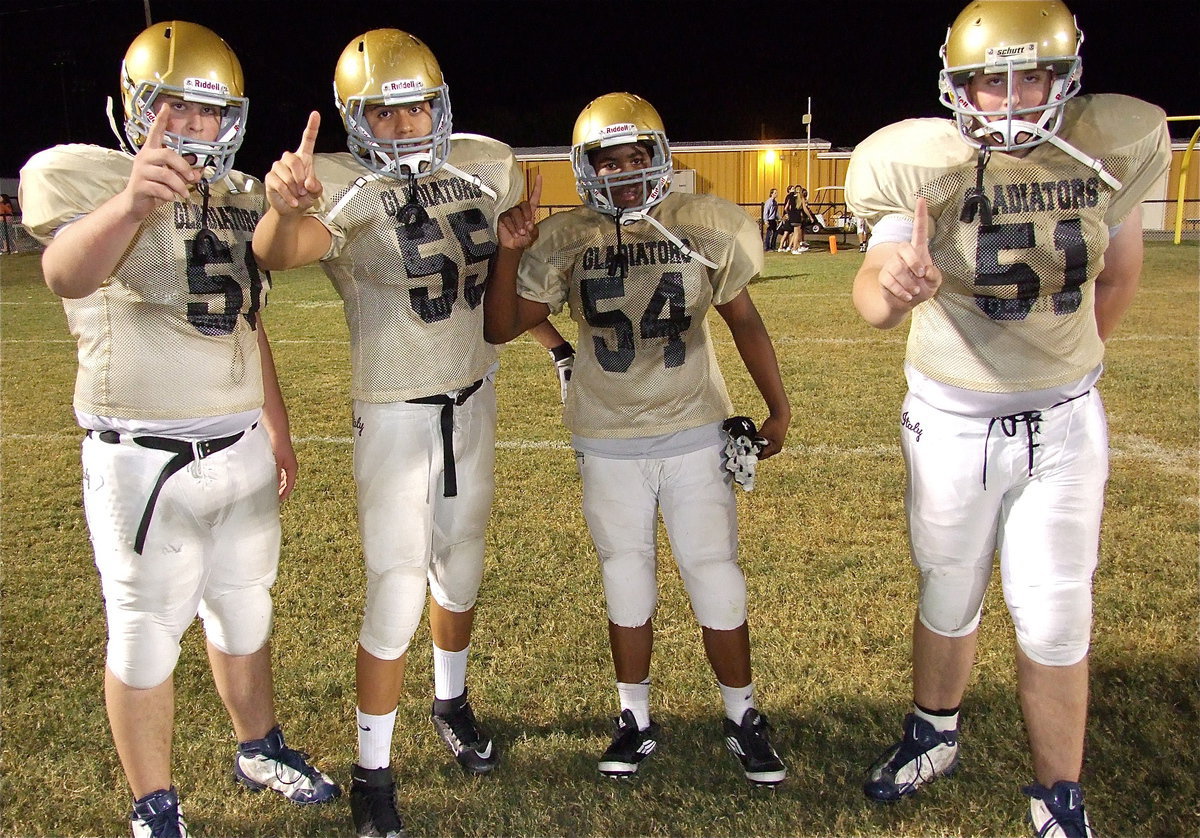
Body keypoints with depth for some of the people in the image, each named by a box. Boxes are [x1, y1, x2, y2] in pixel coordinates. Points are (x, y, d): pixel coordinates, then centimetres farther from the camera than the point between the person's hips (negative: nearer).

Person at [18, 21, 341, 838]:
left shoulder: (240, 196, 10)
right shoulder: (86, 176, -10)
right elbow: (68, 274, -34)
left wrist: (278, 429, 20)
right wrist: (130, 201, -53)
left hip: (242, 447, 6)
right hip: (145, 460, -6)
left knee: (244, 614, 20)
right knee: (146, 637, 7)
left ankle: (261, 751, 41)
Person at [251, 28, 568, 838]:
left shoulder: (485, 166, -3)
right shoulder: (348, 190, -18)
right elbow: (278, 254, -40)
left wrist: (558, 342, 15)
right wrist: (284, 207, -61)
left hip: (474, 399, 5)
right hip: (396, 415, -5)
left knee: (460, 568, 20)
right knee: (397, 597, -1)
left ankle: (452, 701, 45)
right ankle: (373, 771, 19)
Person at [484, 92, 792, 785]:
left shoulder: (705, 227, -6)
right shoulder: (565, 241, -5)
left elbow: (744, 320, 6)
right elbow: (501, 328, -2)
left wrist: (778, 408, 10)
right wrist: (509, 253, -17)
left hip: (695, 434, -1)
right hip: (609, 443, 1)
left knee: (718, 583, 5)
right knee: (627, 584, 13)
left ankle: (744, 719, 26)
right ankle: (636, 719, 31)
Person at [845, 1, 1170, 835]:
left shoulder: (1109, 150, -5)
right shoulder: (926, 167, -14)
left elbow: (1119, 275, 11)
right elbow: (872, 296, -27)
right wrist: (894, 286, -50)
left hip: (1066, 421, 1)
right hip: (953, 421, -1)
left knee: (1056, 619, 3)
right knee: (948, 600, 15)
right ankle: (934, 735, 41)